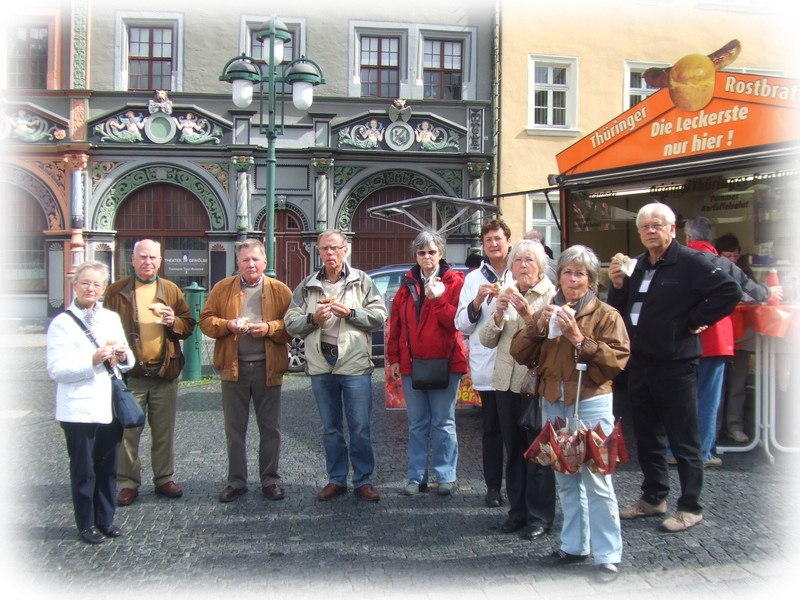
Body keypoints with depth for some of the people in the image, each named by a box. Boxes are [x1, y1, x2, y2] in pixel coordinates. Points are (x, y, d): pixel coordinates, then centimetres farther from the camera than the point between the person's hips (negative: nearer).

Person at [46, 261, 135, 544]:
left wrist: (123, 356, -6)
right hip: (79, 410, -4)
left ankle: (105, 518, 27)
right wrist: (92, 360, -24)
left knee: (108, 468, 13)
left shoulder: (112, 318, 9)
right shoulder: (62, 323, -6)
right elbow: (56, 369, -13)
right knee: (83, 470, 7)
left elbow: (127, 361, 16)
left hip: (110, 406, 5)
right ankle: (86, 524, 21)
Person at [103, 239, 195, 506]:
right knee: (128, 431, 5)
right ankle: (128, 483, 18)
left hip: (165, 372, 2)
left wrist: (174, 322, -11)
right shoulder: (116, 291, 3)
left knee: (164, 431, 11)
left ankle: (164, 479, 24)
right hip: (129, 372, -2)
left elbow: (189, 326, 10)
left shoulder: (171, 290, 9)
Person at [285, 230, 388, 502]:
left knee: (360, 427, 1)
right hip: (320, 364, 3)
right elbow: (291, 323, 5)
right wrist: (313, 318, -12)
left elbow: (379, 316, -3)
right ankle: (336, 480, 25)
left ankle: (363, 481, 15)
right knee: (330, 428, 13)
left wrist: (350, 313, -14)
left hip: (355, 363, -3)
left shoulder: (361, 280, 3)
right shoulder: (307, 285, 9)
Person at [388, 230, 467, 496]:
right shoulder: (408, 284, 11)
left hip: (444, 363, -4)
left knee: (443, 423, 4)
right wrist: (394, 358, 6)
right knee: (416, 424, 10)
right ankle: (417, 477, 19)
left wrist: (438, 299, -22)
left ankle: (446, 476, 15)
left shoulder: (454, 282, -1)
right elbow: (395, 323, 10)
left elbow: (457, 321, -10)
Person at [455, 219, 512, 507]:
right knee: (491, 428, 9)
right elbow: (461, 324, 4)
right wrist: (477, 302, -13)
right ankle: (493, 486, 18)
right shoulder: (474, 279, 10)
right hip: (486, 364, 1)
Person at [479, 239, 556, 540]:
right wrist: (498, 314, -9)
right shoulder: (506, 294, 11)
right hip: (506, 380, 5)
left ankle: (540, 515, 14)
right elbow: (486, 339, 6)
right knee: (513, 449, 13)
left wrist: (527, 314, -25)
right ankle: (517, 510, 25)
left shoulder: (551, 295, -5)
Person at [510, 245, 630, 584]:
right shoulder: (549, 312, 12)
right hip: (553, 404, 6)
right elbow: (519, 353, 6)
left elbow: (617, 360, -13)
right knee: (565, 480, 14)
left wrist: (579, 338, -20)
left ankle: (609, 556, 9)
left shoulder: (606, 314, -4)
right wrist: (538, 327, -10)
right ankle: (574, 546, 27)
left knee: (596, 480, -4)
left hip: (591, 405, -5)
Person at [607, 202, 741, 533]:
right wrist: (617, 285, -5)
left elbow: (730, 292, -19)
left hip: (676, 364, -7)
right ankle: (653, 497, 30)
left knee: (683, 439, 3)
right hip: (640, 363, 7)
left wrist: (695, 320, -14)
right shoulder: (636, 265, 11)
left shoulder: (690, 262, -10)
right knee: (647, 435, 16)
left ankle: (690, 507, 15)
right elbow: (620, 311, 13)